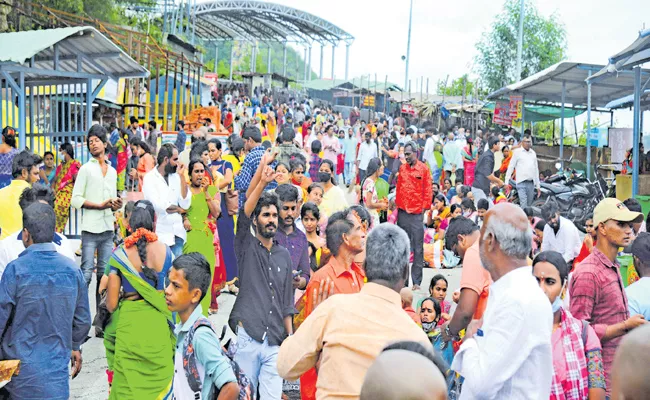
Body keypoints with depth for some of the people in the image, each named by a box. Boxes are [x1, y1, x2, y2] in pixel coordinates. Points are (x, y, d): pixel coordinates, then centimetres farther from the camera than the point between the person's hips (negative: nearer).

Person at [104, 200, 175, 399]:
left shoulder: (119, 254, -6)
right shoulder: (165, 250, -4)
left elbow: (111, 303, -4)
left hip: (129, 323, -1)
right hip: (158, 322, 1)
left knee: (128, 383, 11)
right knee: (159, 377, 15)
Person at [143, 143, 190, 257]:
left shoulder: (176, 177, 7)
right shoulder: (150, 178, -6)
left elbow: (185, 204, -3)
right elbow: (158, 206, -17)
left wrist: (181, 176, -6)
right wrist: (178, 209, -1)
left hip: (177, 233, 4)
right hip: (160, 234, -4)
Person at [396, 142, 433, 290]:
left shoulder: (423, 168, -2)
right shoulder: (402, 168, 9)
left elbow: (428, 190, -2)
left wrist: (425, 207, -6)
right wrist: (397, 203, 9)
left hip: (416, 213, -4)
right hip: (402, 212, 4)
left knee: (417, 249, 0)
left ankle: (416, 282, 4)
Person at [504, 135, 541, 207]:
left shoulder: (533, 153, 18)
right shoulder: (517, 152, 4)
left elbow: (536, 169, 22)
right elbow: (511, 167, 2)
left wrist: (538, 186, 20)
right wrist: (506, 182, -5)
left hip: (531, 183, 5)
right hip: (521, 182, -5)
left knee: (529, 205, 7)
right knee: (523, 205, -16)